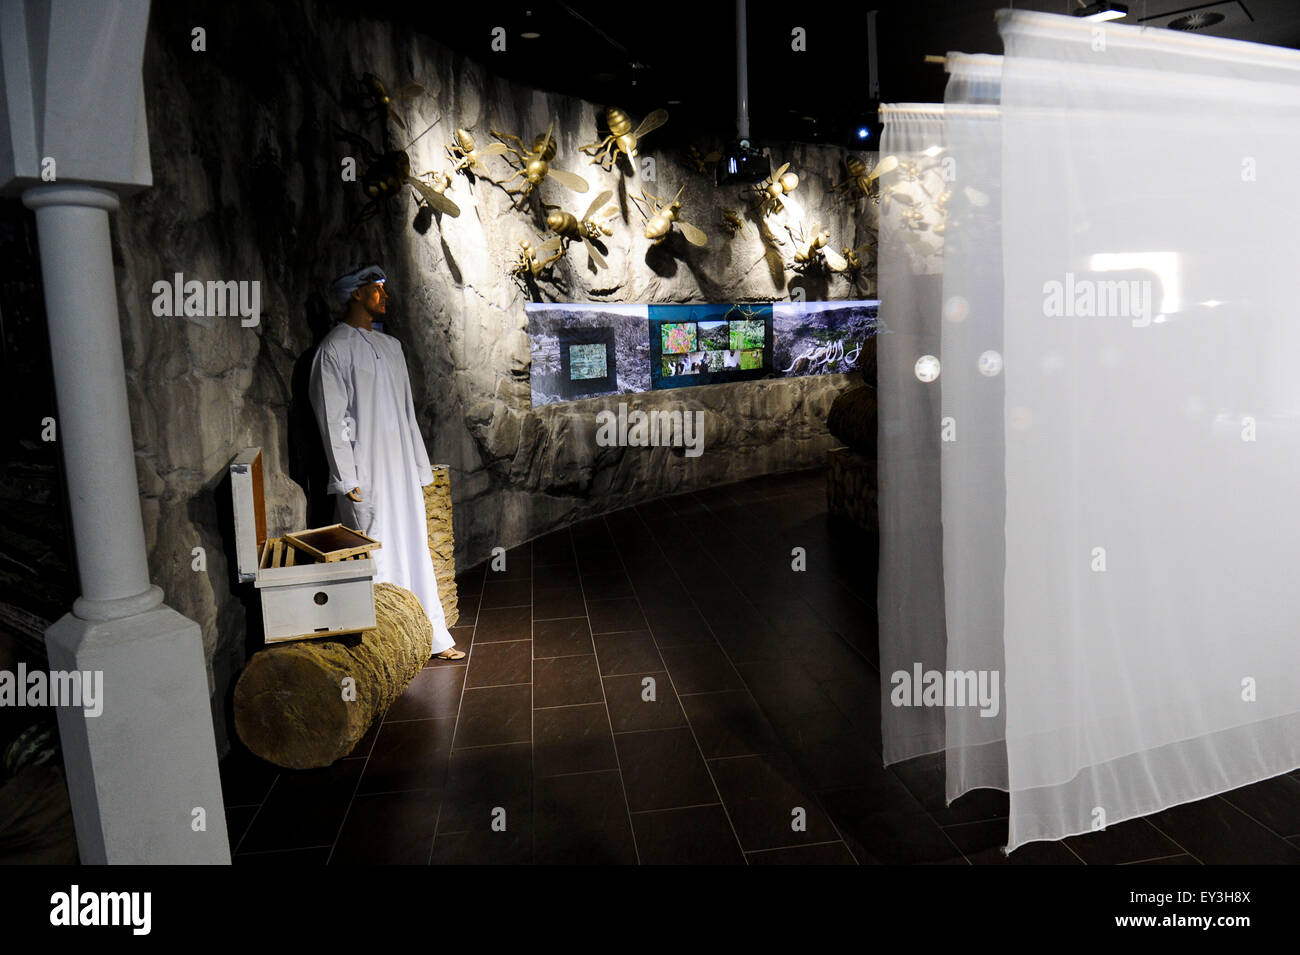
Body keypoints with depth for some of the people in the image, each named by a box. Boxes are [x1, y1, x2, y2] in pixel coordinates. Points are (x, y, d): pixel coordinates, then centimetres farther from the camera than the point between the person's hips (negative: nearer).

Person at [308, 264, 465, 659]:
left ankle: (431, 637, 19)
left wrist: (420, 467, 15)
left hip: (402, 470, 7)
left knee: (415, 550, 11)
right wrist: (347, 479, -14)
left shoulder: (391, 345, 15)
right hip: (367, 475, -7)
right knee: (377, 558, -1)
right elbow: (332, 419, -11)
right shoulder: (335, 348, -7)